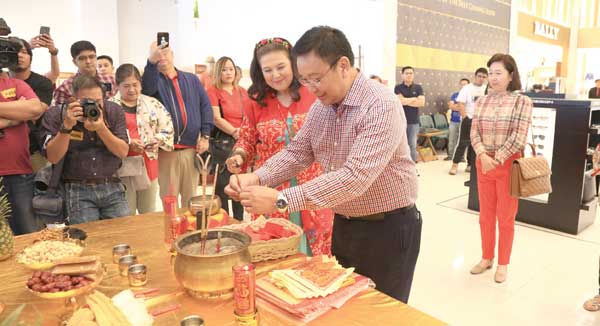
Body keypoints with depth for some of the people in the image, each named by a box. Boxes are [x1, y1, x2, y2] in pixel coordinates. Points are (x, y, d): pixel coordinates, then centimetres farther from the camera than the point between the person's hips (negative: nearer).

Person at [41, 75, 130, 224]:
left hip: (113, 188, 2)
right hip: (78, 190, -1)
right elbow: (53, 157, -10)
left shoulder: (114, 111, -1)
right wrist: (67, 126, -22)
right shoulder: (55, 115, -4)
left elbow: (123, 152, -6)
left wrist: (101, 128, -21)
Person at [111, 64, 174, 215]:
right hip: (123, 166, -3)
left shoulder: (152, 103, 8)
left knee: (149, 214, 15)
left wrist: (159, 140, -11)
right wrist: (127, 144, -21)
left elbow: (167, 127, 7)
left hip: (149, 164, 3)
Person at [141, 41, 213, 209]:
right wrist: (151, 61, -35)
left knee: (190, 197, 12)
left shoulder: (192, 79, 14)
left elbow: (205, 106, 9)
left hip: (192, 148, 3)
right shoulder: (154, 80, 6)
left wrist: (205, 136, -1)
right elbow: (147, 89, -19)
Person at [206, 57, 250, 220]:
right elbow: (216, 118, -11)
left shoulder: (242, 92, 14)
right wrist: (234, 132, -19)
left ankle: (239, 221, 25)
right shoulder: (213, 91, -2)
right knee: (223, 185, -1)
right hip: (223, 143, -5)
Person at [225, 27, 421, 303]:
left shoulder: (382, 106, -25)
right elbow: (297, 152, 4)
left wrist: (281, 200, -37)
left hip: (388, 228, -6)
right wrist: (257, 178, -15)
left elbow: (355, 177, -34)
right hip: (343, 225, 7)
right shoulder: (320, 107, 0)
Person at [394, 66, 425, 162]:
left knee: (413, 145, 5)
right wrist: (414, 99, -5)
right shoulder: (398, 88, 2)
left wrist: (406, 101, -10)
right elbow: (400, 101, -13)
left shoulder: (418, 88, 8)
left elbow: (422, 103, -5)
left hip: (414, 121, 2)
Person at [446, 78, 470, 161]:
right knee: (451, 139, 8)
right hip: (453, 120, 3)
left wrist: (455, 106, -9)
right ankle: (450, 155, 18)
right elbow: (450, 105, -1)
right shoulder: (454, 94, 10)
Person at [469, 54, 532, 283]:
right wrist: (482, 155, -16)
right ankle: (486, 258, 29)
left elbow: (518, 138, -13)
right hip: (483, 163, 4)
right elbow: (474, 133, 0)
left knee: (505, 217, 8)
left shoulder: (522, 101, -7)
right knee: (485, 215, 13)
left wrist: (496, 159, -16)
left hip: (508, 165, -4)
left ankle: (503, 263, 24)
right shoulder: (481, 101, 5)